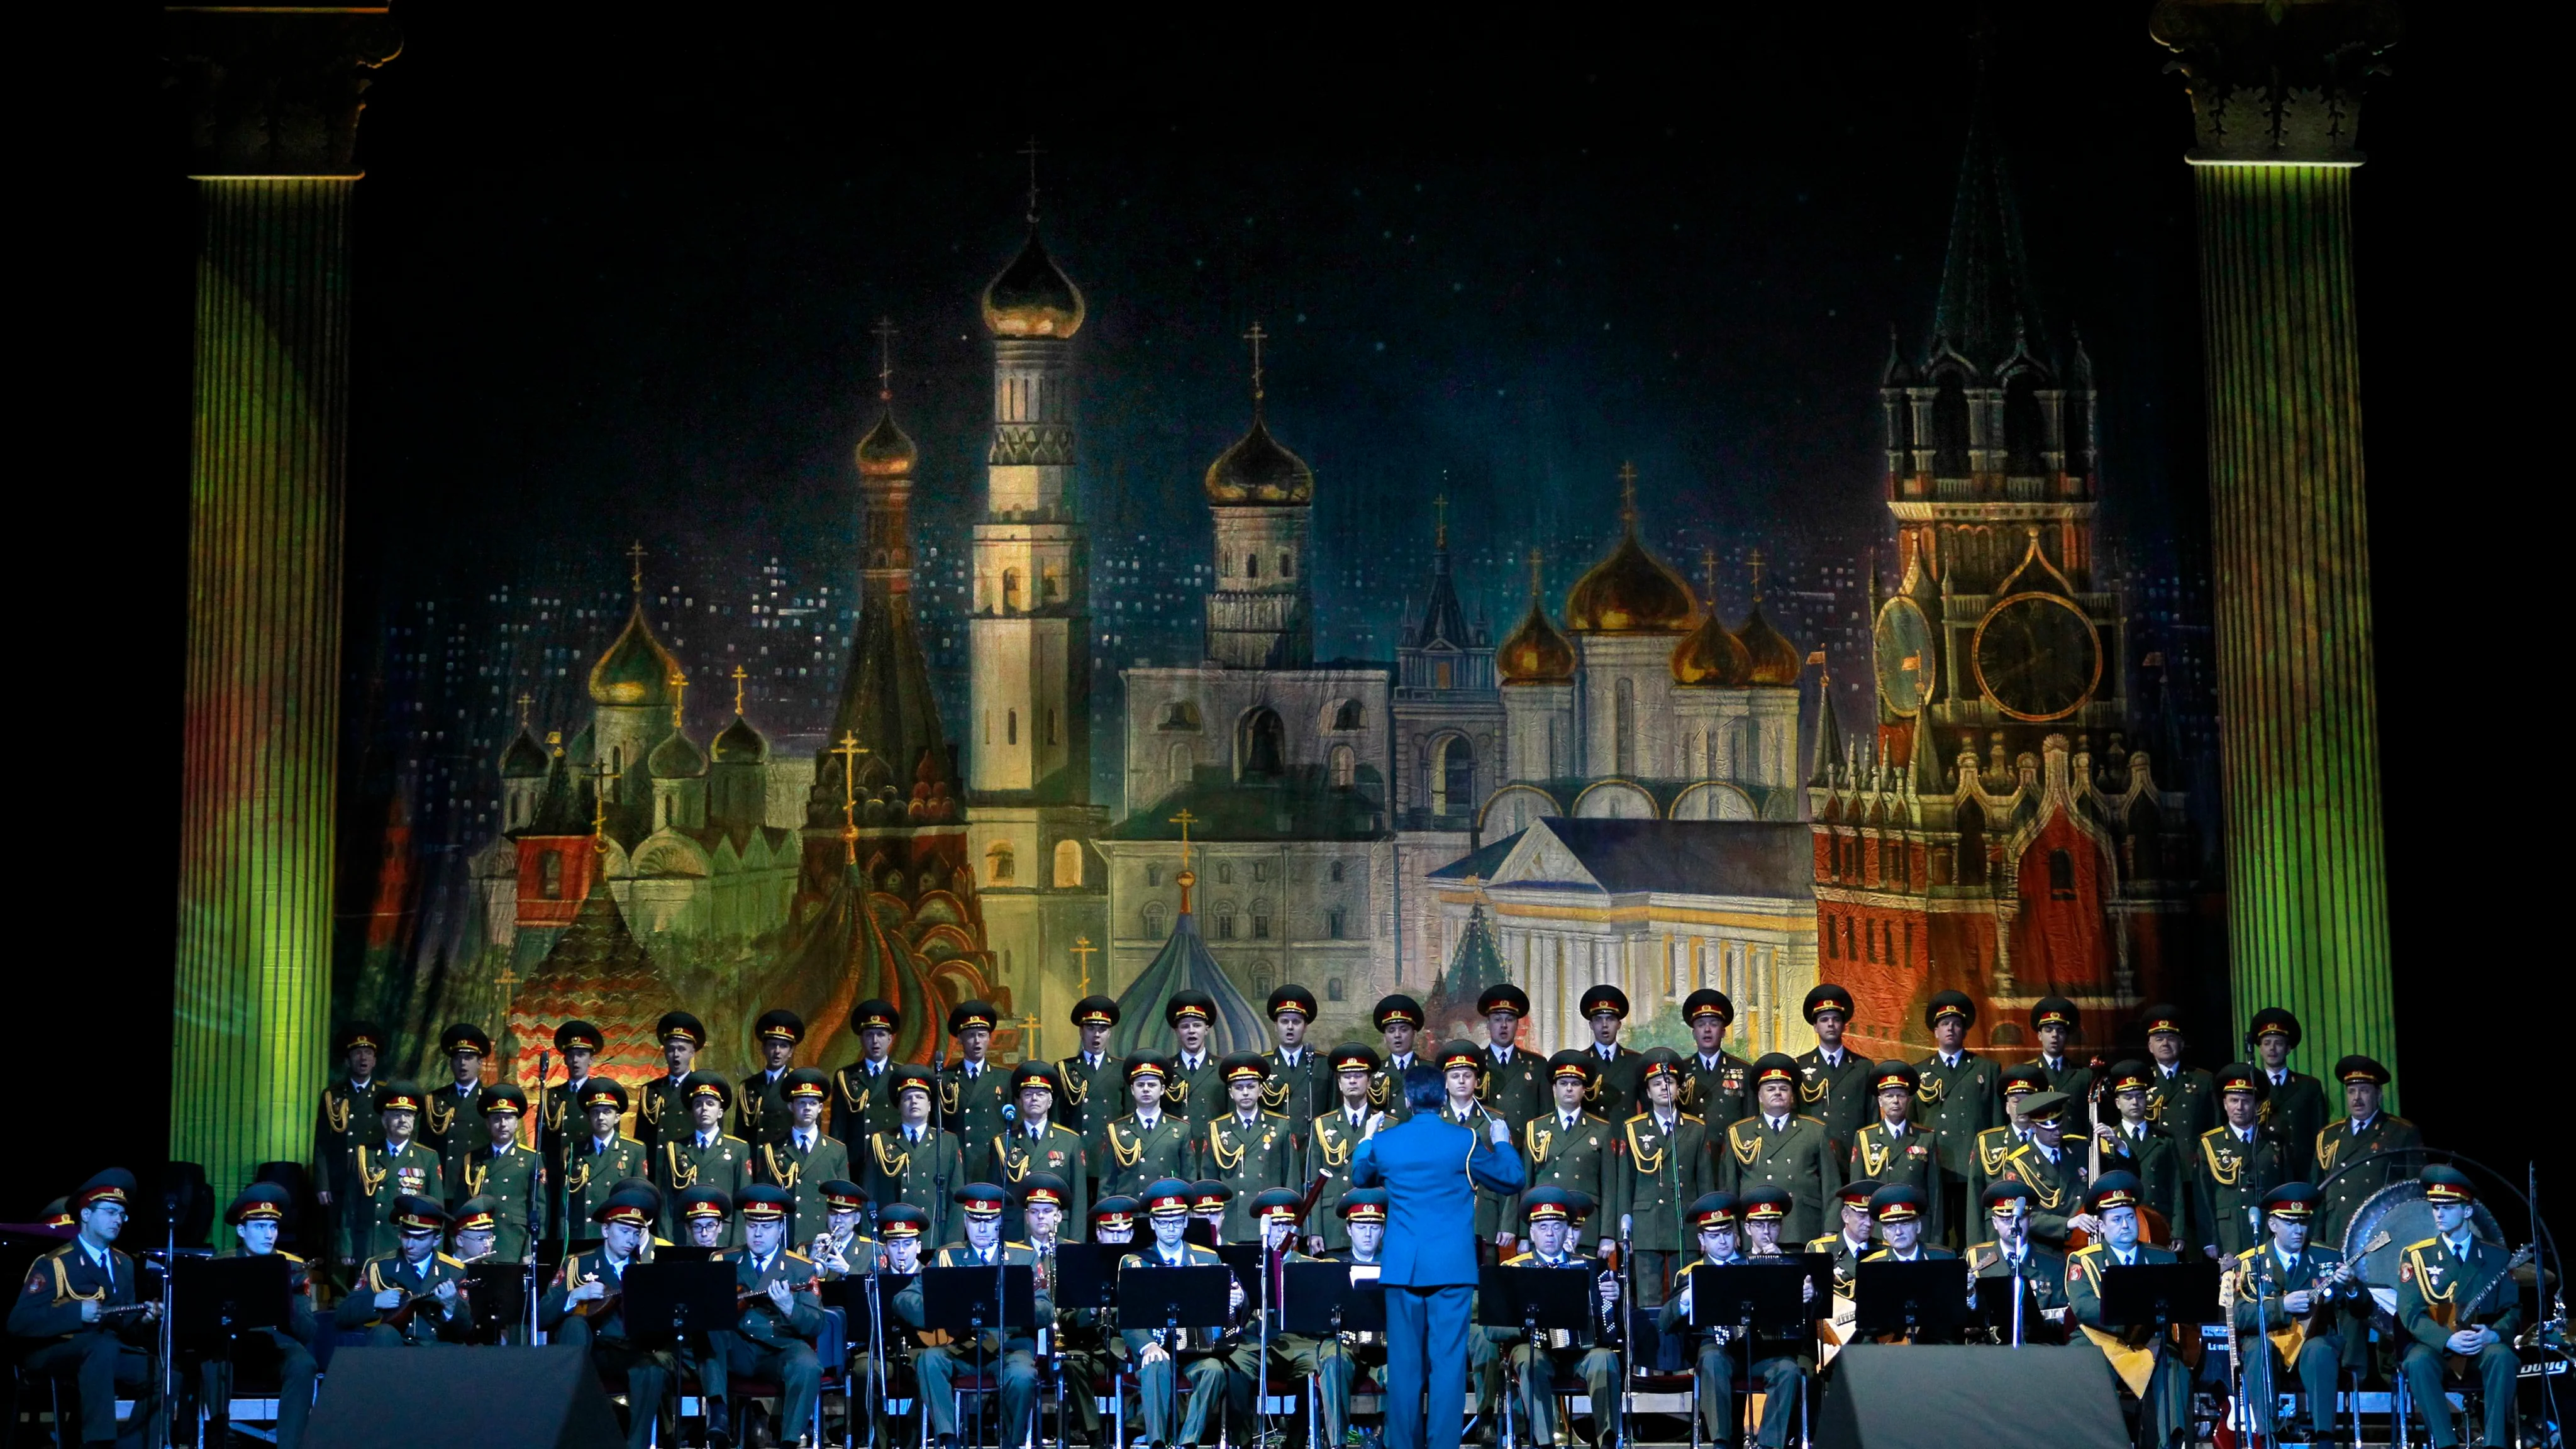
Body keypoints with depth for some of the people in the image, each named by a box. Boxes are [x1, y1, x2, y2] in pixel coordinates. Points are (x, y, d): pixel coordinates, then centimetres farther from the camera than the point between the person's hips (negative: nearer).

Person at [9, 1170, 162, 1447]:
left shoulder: (124, 1265, 16)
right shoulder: (54, 1264, -6)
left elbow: (126, 1324, 13)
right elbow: (19, 1322, -17)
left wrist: (144, 1318, -10)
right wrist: (77, 1313, -27)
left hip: (107, 1352, 6)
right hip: (51, 1353, -6)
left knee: (163, 1374, -20)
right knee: (103, 1346, -39)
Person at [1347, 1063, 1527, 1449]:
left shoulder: (1384, 1142, 2)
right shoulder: (1465, 1142, -5)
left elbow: (1360, 1178, 24)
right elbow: (1513, 1181, 7)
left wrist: (1364, 1146, 42)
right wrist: (1501, 1142, 23)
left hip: (1402, 1269, 2)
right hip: (1452, 1269, -2)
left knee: (1404, 1363, 7)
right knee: (1448, 1362, -2)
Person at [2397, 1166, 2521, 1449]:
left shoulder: (2497, 1257, 9)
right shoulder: (2416, 1256, 4)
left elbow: (2513, 1309, 4)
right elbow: (2410, 1313, -6)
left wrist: (2495, 1334, -20)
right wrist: (2448, 1339, -23)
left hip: (2481, 1347, 1)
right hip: (2434, 1344, -1)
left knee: (2503, 1357, -33)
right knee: (2418, 1361, -35)